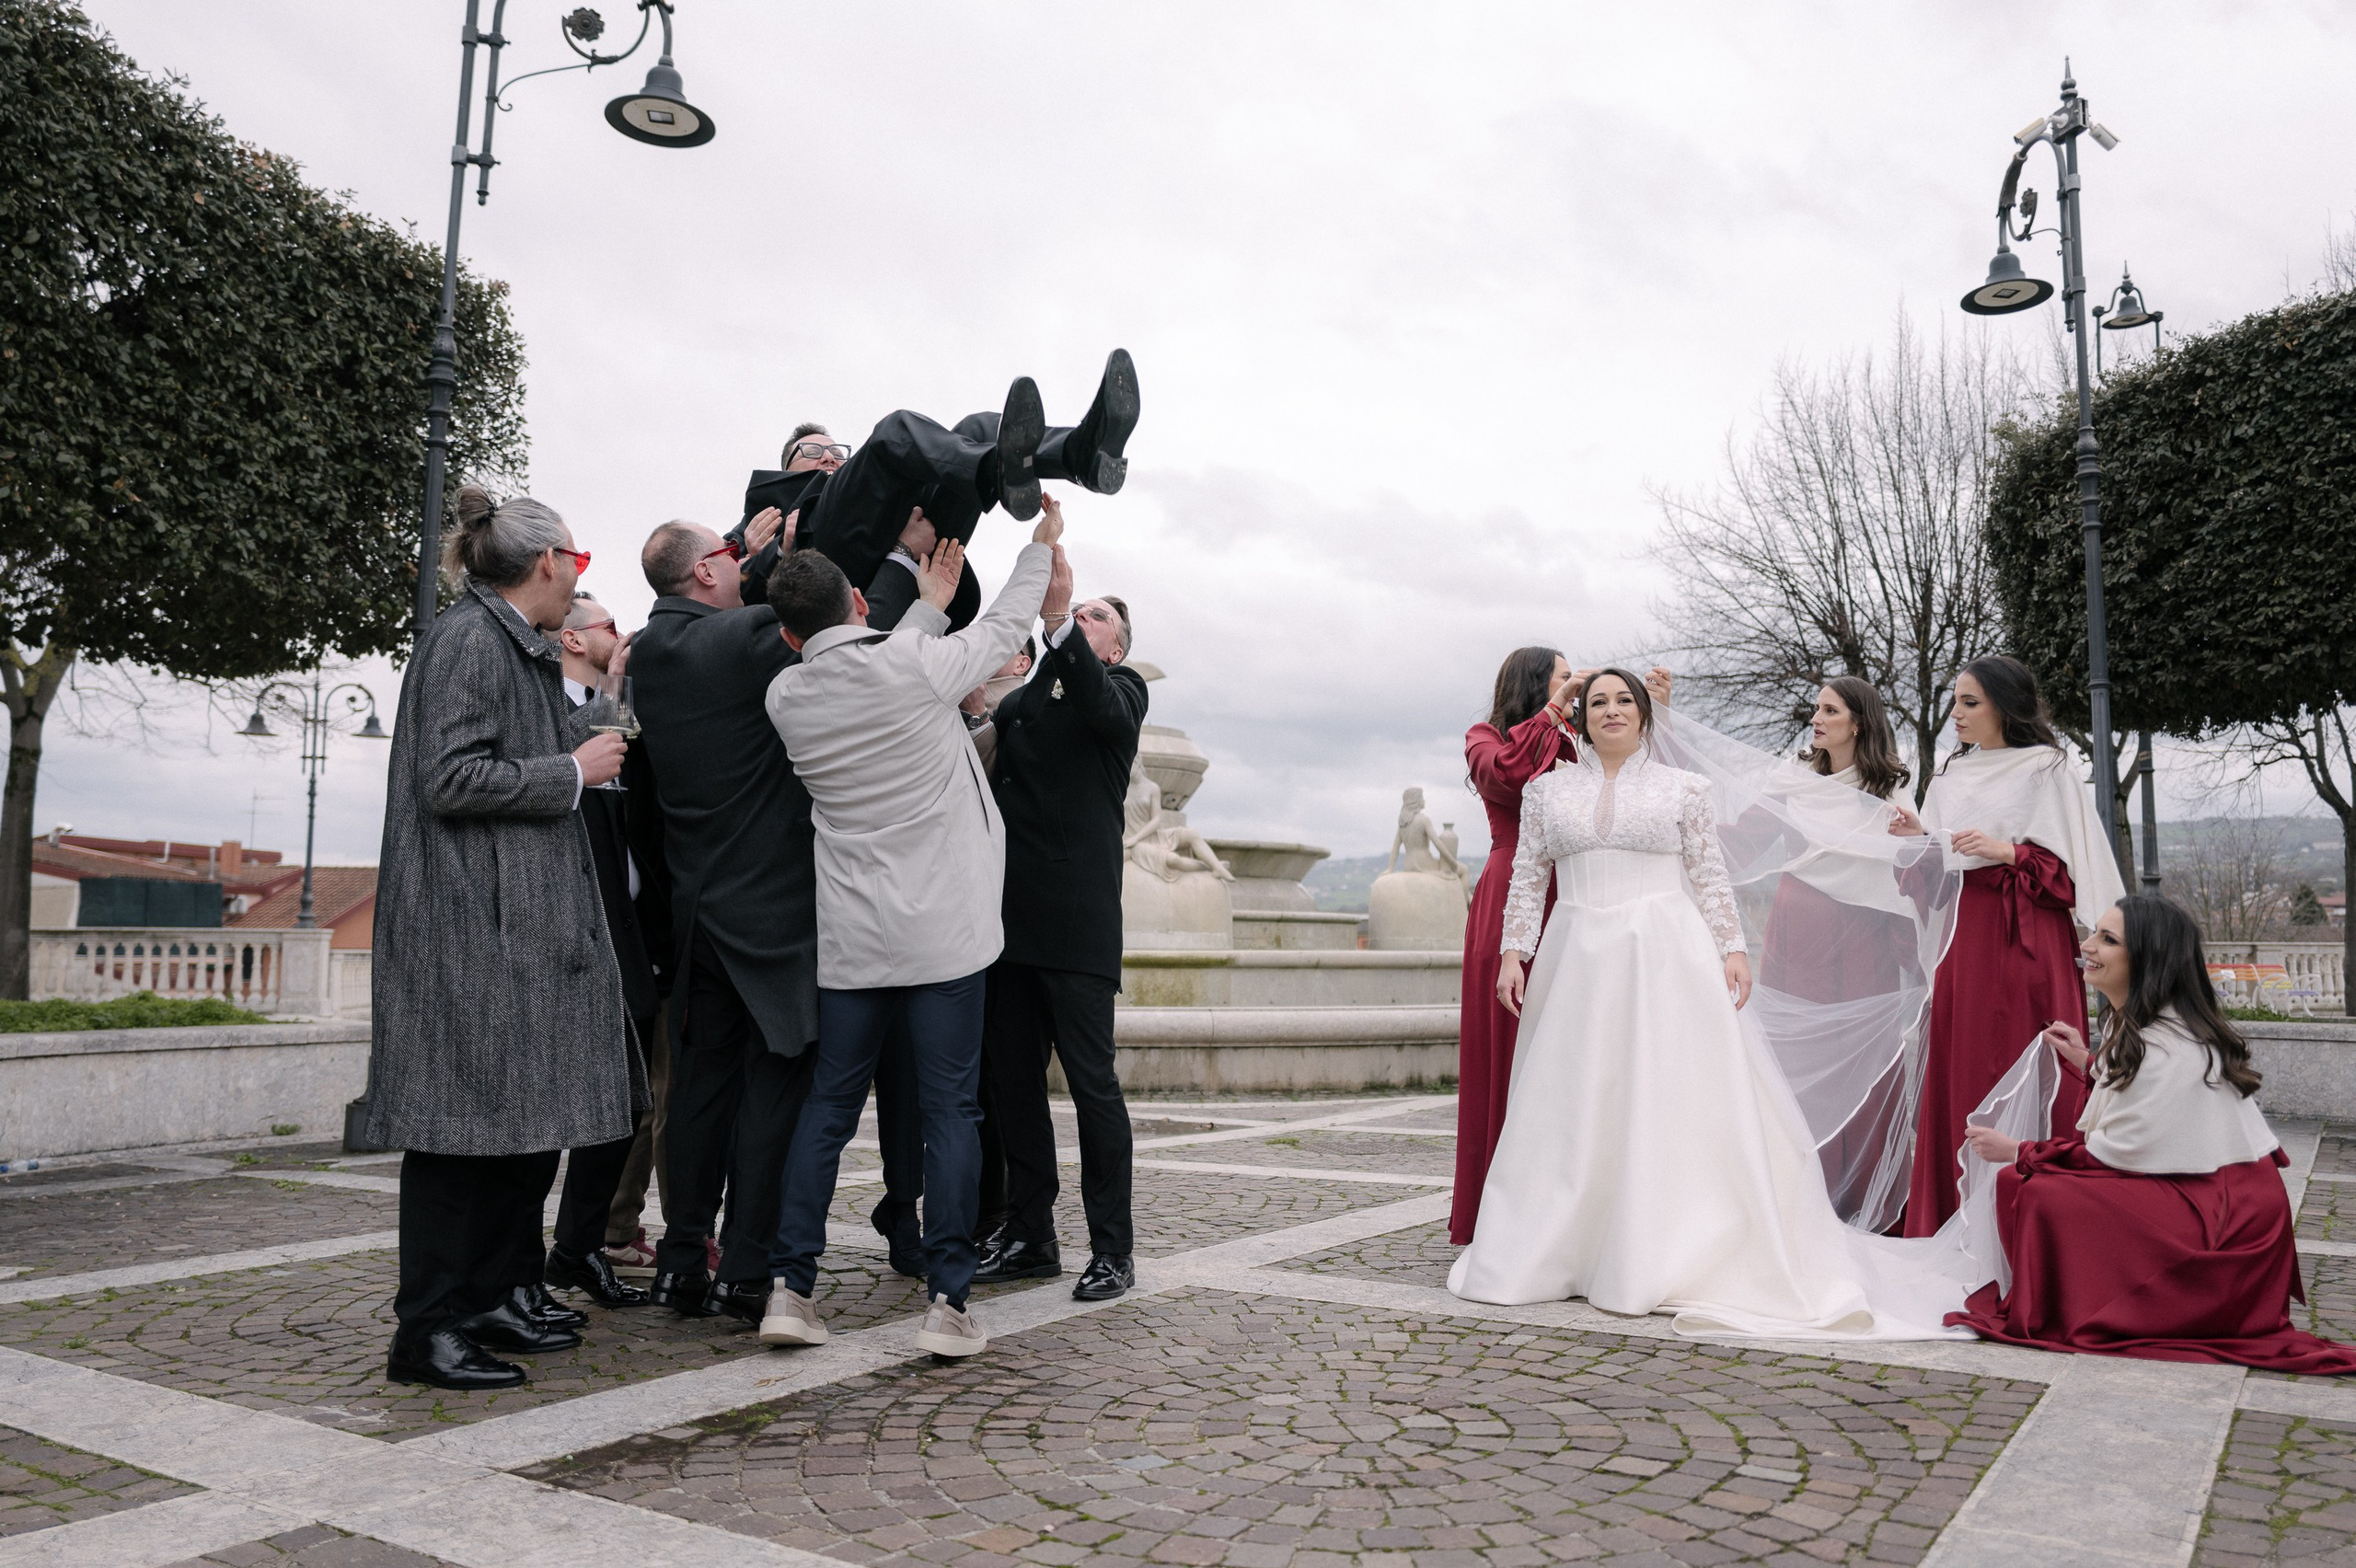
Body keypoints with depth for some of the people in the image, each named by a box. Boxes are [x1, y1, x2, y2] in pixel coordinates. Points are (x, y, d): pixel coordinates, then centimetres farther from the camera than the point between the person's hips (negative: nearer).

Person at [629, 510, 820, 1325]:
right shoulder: (749, 638, -14)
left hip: (696, 906, 7)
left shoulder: (647, 652, 6)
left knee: (701, 1084, 13)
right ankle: (745, 1274, 5)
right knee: (773, 1084, 1)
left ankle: (682, 1265, 20)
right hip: (773, 905, -7)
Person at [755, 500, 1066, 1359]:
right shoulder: (917, 666, -10)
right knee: (950, 1110, 1)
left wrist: (930, 607, 29)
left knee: (828, 1104, 12)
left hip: (851, 939, 4)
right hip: (942, 933, -3)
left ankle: (789, 1286, 12)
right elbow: (1004, 625, 7)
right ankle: (948, 1302, 3)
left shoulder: (786, 695, 1)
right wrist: (1042, 542, 23)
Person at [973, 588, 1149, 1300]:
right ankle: (1030, 1235, 19)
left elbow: (1098, 702, -18)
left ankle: (1113, 1247, 4)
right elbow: (979, 773, 15)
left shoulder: (1122, 689, 6)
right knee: (1009, 1079, 8)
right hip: (1010, 919, 6)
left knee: (1091, 1080, -4)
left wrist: (1059, 618, -29)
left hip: (1076, 921, -5)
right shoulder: (1016, 701, 22)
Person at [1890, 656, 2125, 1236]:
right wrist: (1919, 838, -1)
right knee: (1959, 1073, 4)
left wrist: (2007, 851, -16)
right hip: (1962, 937, 5)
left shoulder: (2047, 769, -1)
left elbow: (2071, 863, -4)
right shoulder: (1951, 774, 15)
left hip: (2024, 940, -5)